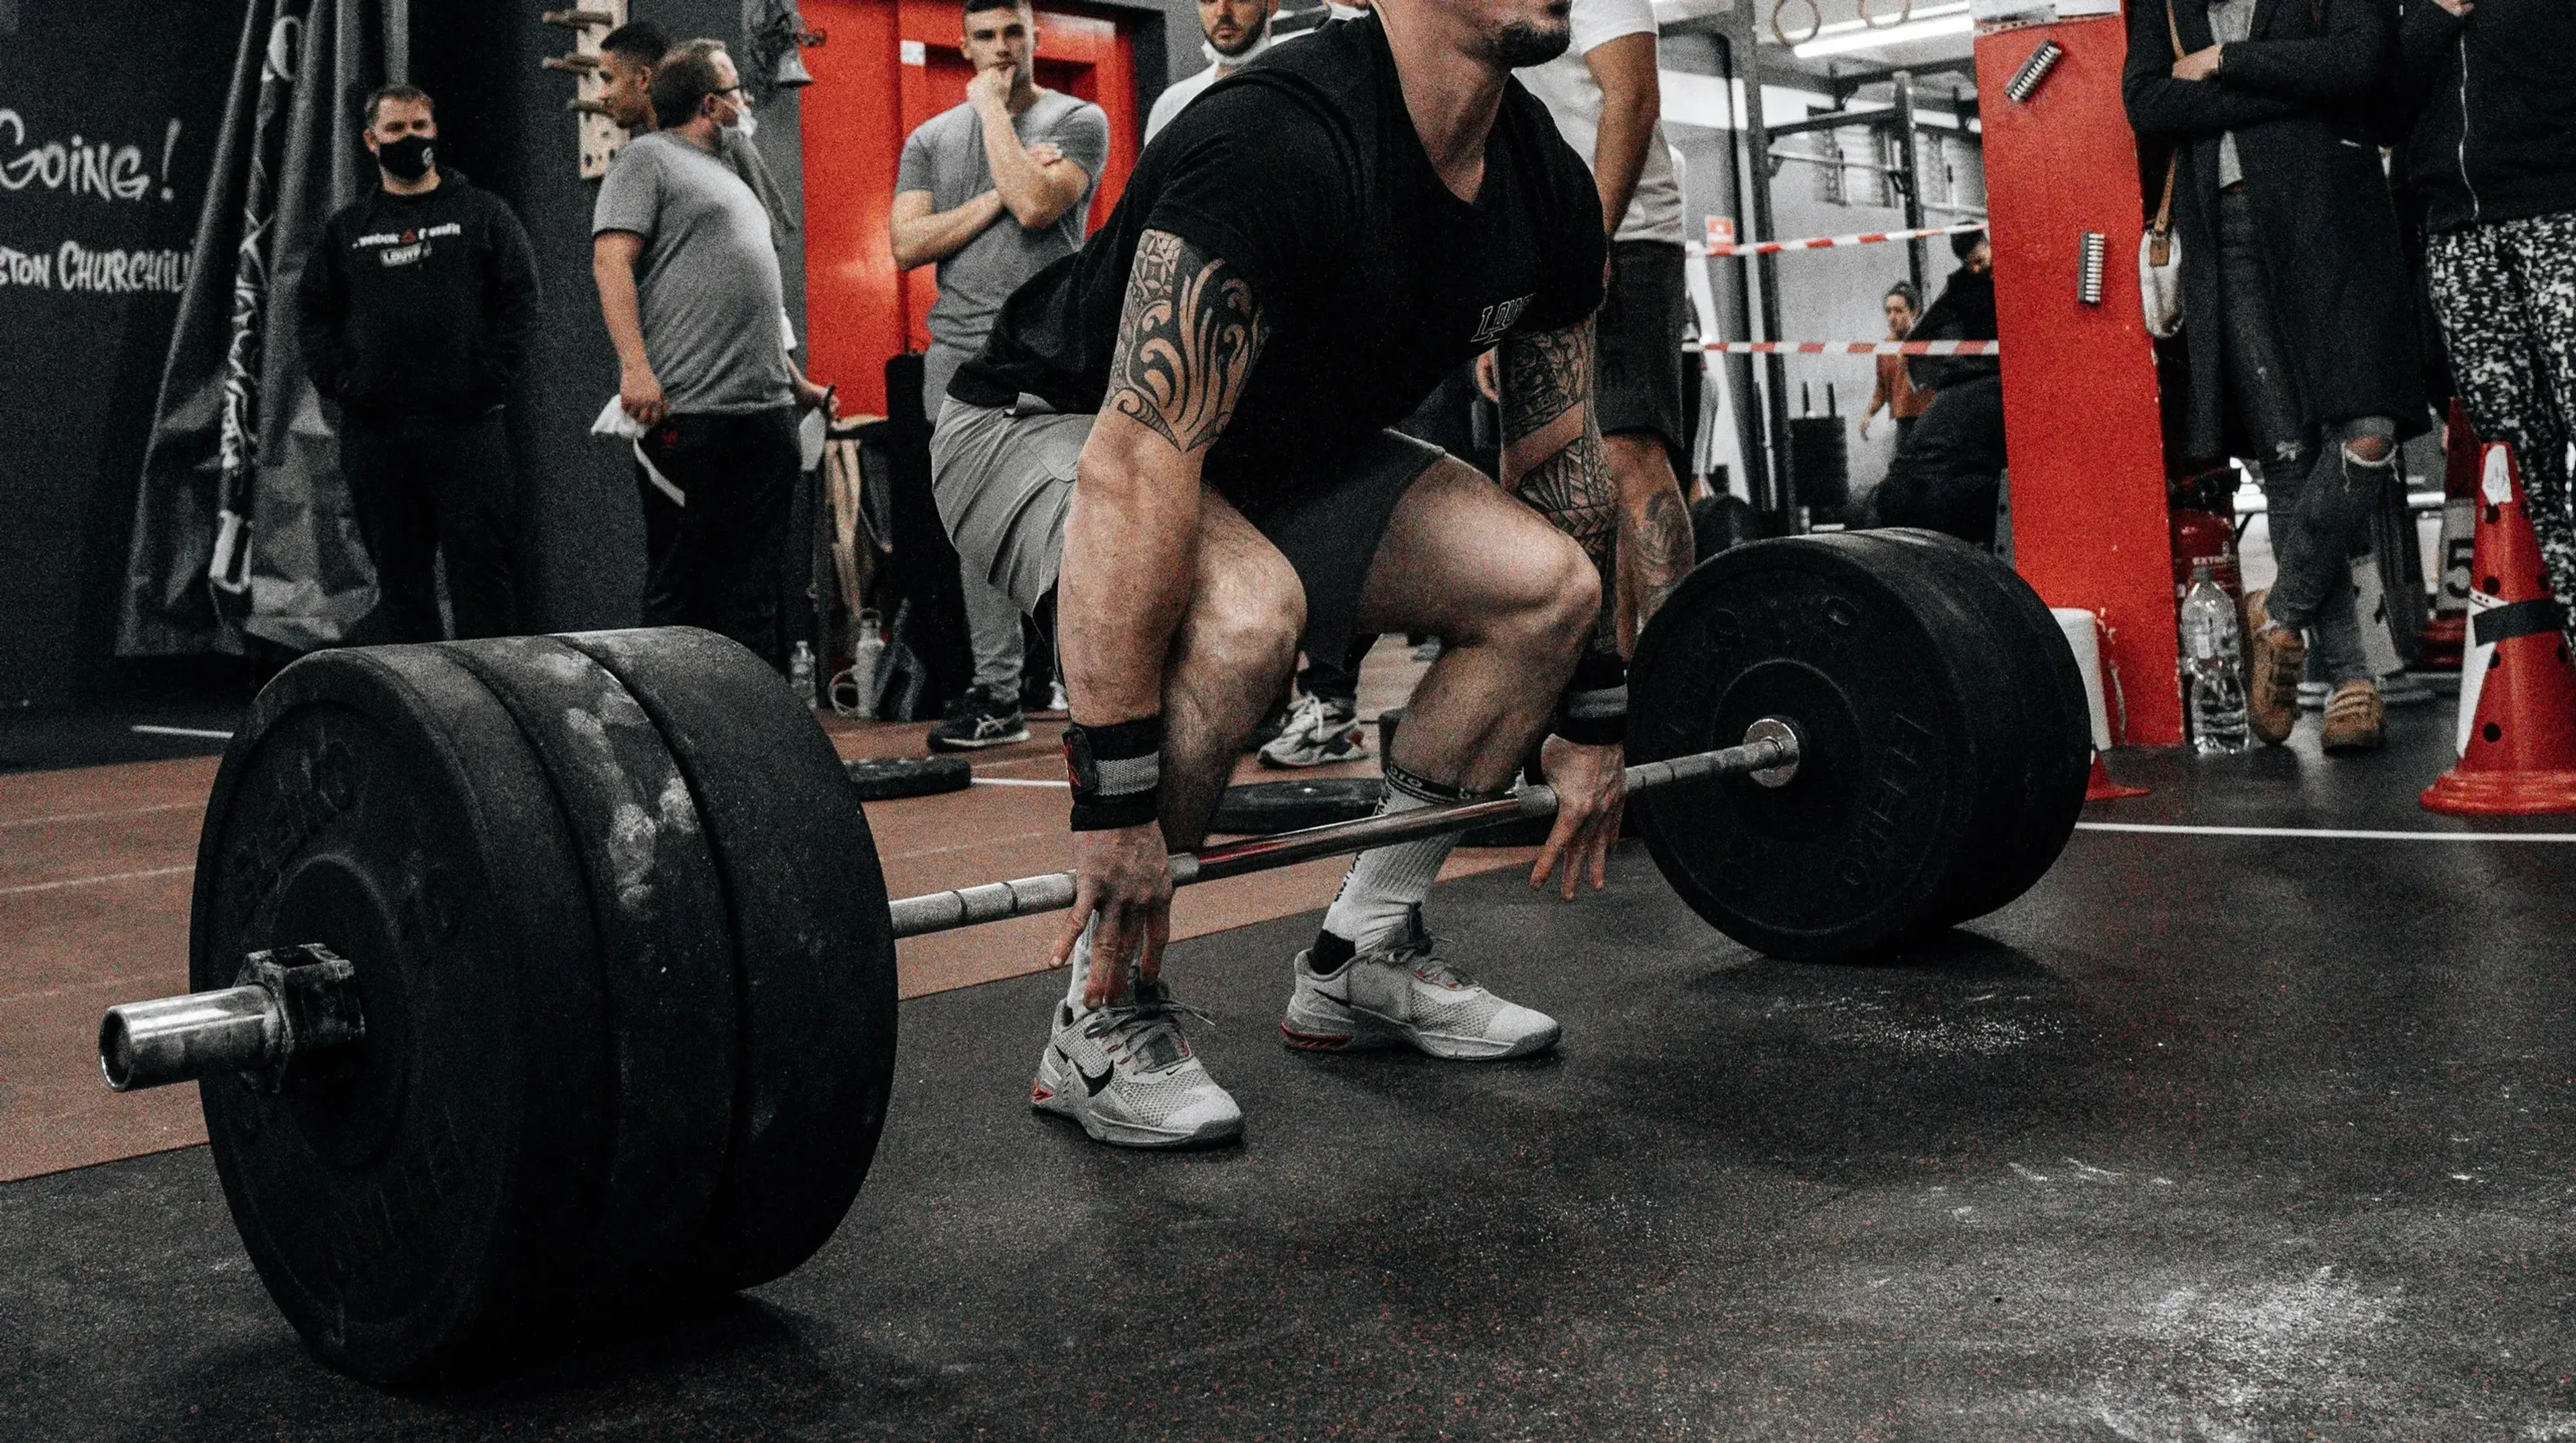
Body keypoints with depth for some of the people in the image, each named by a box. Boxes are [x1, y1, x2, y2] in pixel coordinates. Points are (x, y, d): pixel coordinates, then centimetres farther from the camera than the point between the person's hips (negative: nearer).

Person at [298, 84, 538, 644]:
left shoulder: (483, 213, 9)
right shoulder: (346, 229, 15)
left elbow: (519, 300, 2)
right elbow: (313, 311, 14)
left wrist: (493, 379, -8)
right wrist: (339, 383, -1)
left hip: (467, 425, -3)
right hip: (375, 427, 3)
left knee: (482, 564, -5)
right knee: (399, 573, 7)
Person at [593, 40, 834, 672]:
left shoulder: (728, 176, 27)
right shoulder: (646, 158, 1)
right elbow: (611, 261, -11)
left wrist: (797, 383, 27)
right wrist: (635, 366, -22)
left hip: (767, 410, 8)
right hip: (688, 410, -8)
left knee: (759, 585, 6)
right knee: (685, 579, -5)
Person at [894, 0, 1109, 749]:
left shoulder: (1077, 121, 4)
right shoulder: (931, 139, 16)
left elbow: (1035, 205, -15)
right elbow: (906, 245, 3)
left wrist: (993, 107, -4)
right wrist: (996, 197, -6)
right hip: (958, 358, 4)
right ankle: (998, 698, 10)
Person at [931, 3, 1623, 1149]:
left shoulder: (1547, 189, -8)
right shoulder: (1276, 142, -34)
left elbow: (1560, 458, 5)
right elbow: (1135, 468, -40)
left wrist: (1593, 723, 7)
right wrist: (1117, 804, -40)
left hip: (1272, 448, 8)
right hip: (1048, 430, -8)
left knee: (1549, 584, -5)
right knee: (1246, 610, -37)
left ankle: (1363, 959, 8)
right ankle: (1104, 1022, -16)